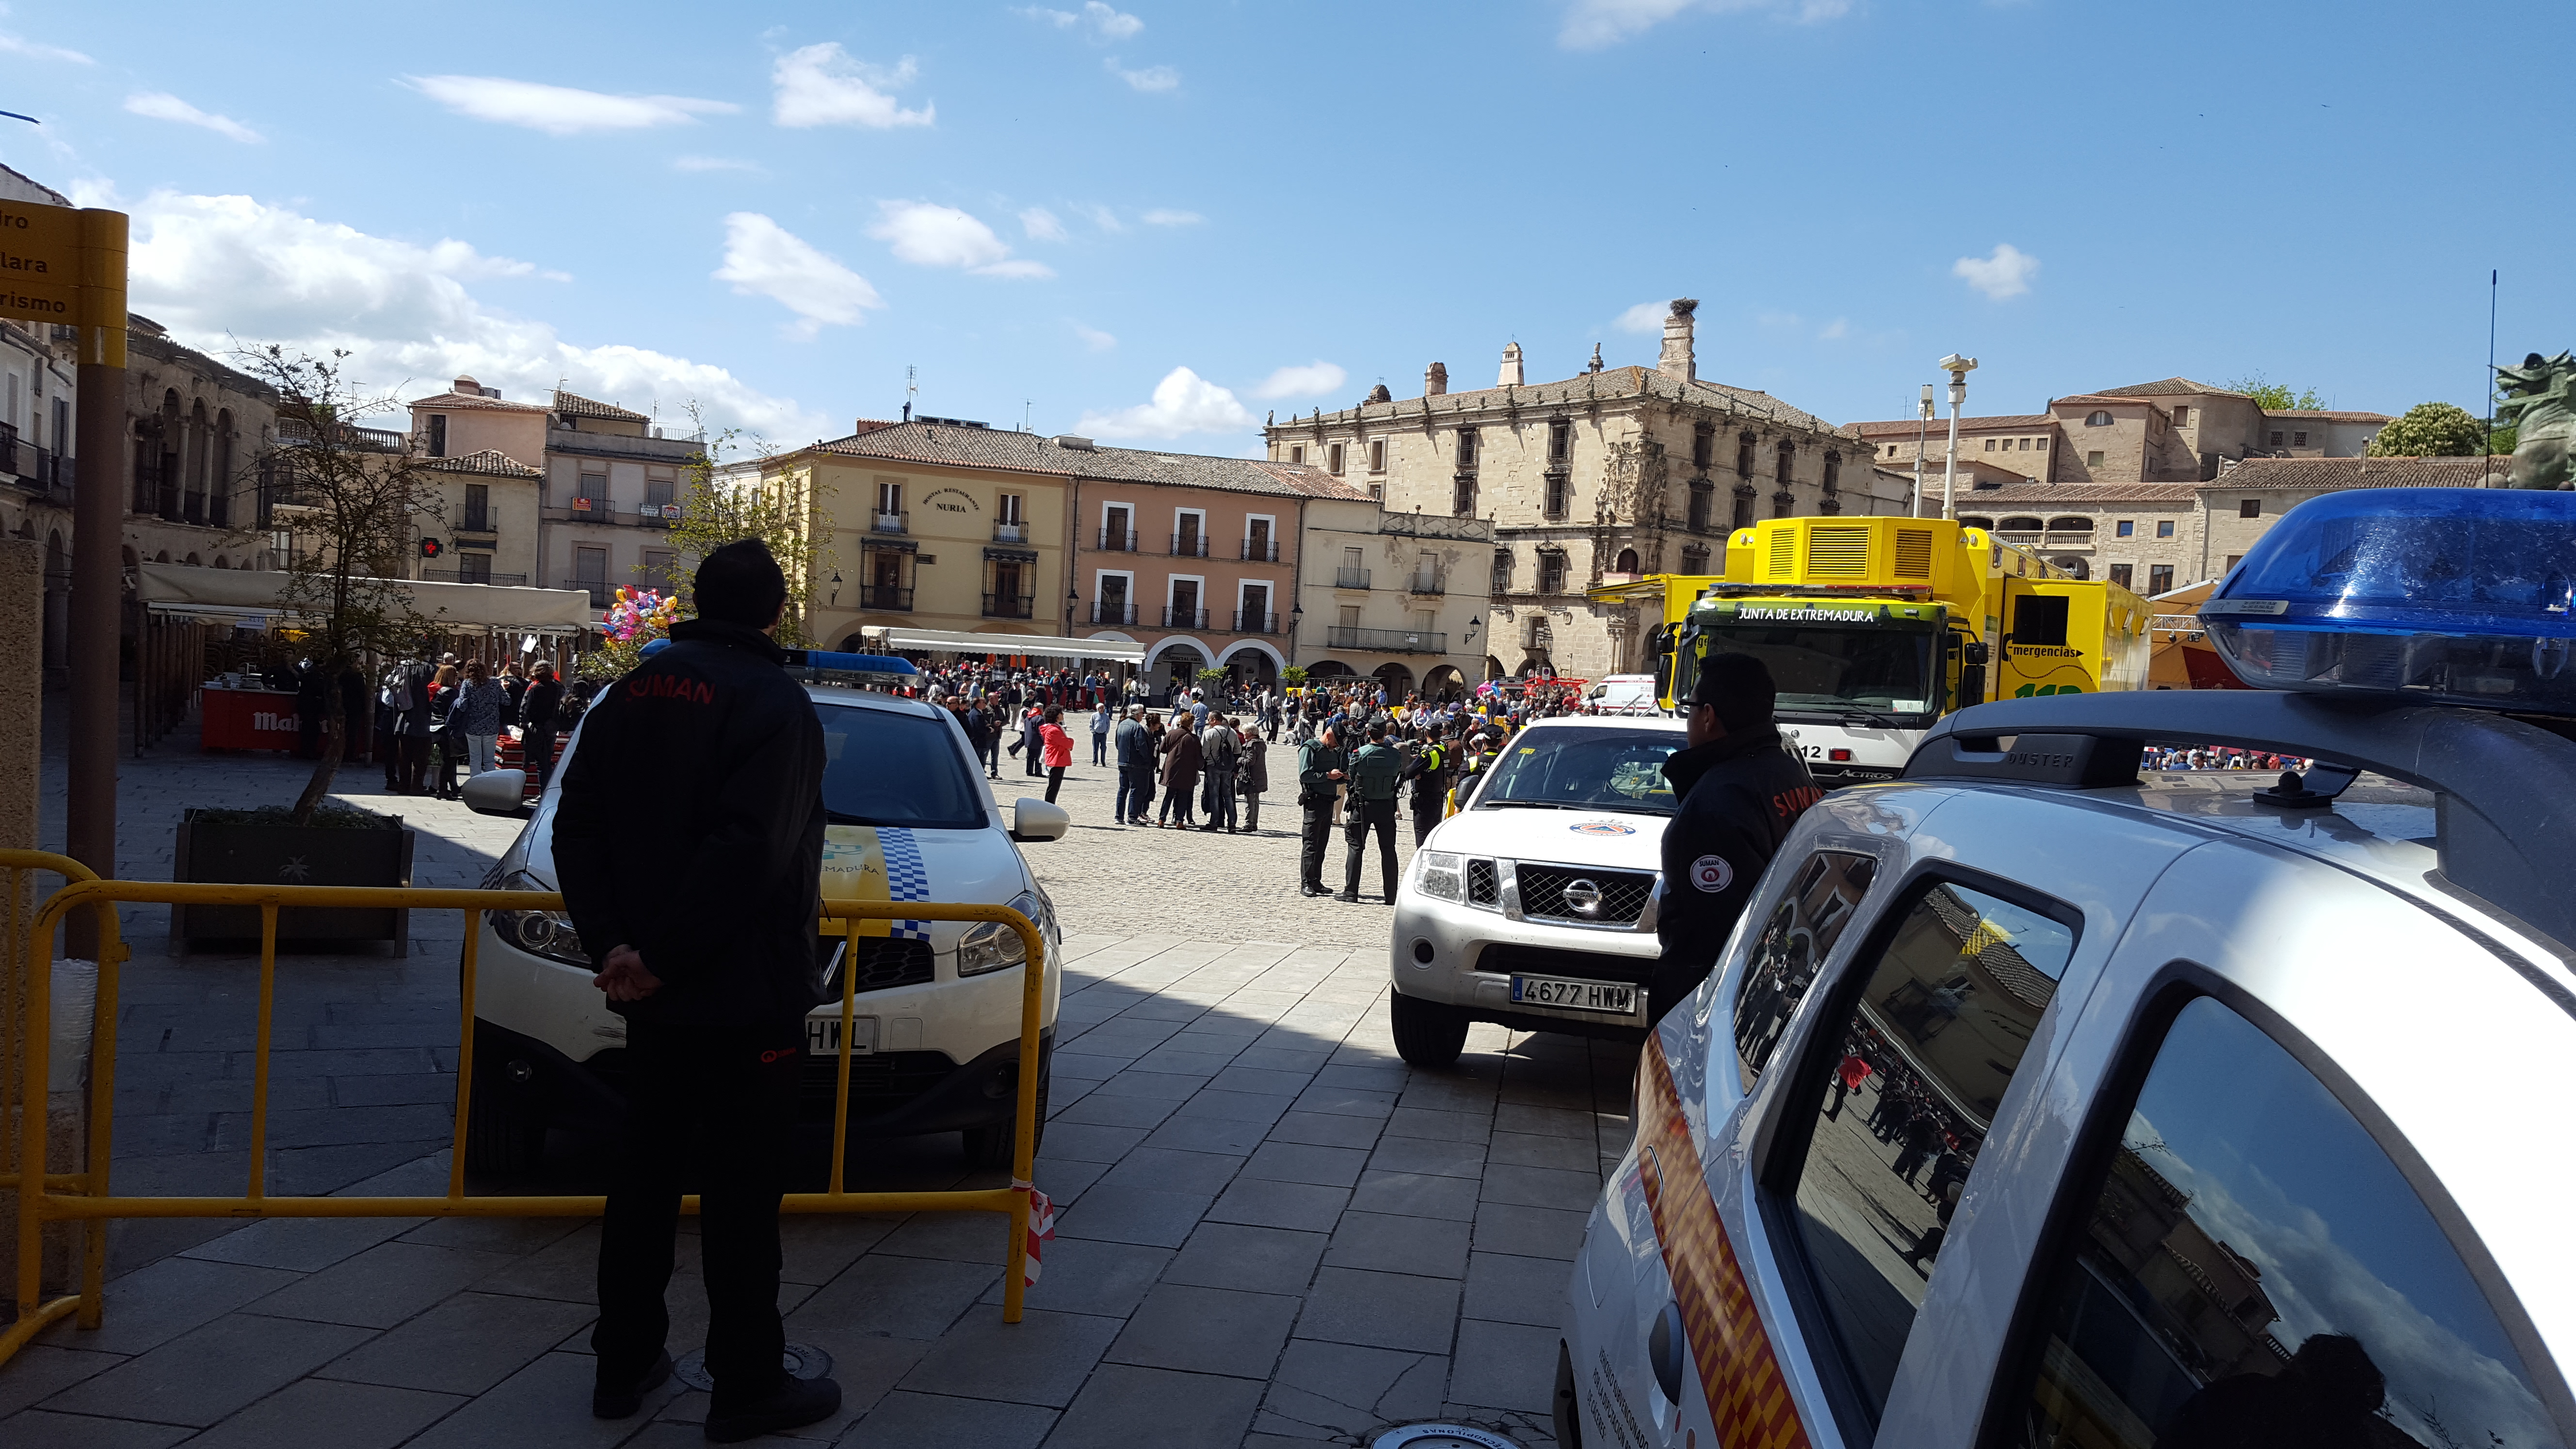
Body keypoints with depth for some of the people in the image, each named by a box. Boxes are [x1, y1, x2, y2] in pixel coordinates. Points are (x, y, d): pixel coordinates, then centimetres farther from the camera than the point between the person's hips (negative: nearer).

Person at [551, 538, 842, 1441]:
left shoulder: (636, 692, 8)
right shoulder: (774, 703, -14)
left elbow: (577, 825, 2)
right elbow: (748, 852, -26)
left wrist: (611, 941, -5)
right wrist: (660, 957, -20)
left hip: (654, 994, 7)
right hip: (748, 995, -7)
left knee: (646, 1173, 17)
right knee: (743, 1194, 2)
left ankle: (624, 1364, 27)